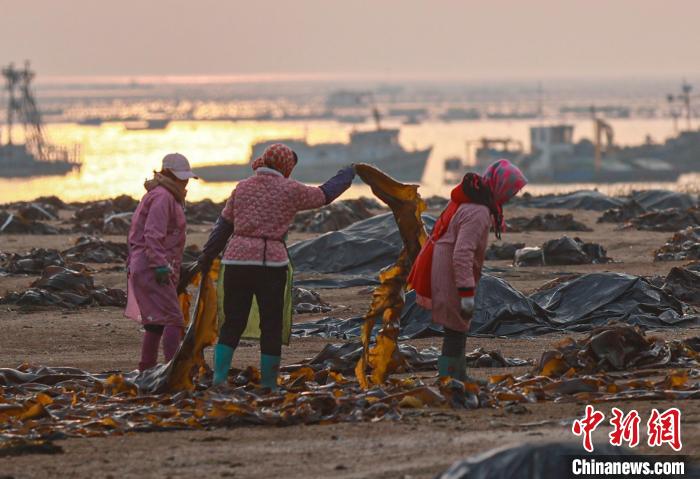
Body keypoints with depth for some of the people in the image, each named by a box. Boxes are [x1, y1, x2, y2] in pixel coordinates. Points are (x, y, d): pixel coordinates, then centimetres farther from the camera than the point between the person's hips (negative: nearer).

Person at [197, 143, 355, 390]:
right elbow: (325, 194, 16)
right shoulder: (290, 190, 2)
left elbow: (223, 225, 13)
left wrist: (208, 256, 20)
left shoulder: (242, 187, 11)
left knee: (232, 323, 6)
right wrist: (346, 176, 34)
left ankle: (219, 376, -7)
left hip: (237, 259, 3)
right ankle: (268, 383, 7)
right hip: (271, 262, -3)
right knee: (271, 326, 5)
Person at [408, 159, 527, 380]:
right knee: (456, 332, -5)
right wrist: (467, 293, -26)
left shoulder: (466, 200, 9)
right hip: (452, 280, -10)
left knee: (458, 331, 20)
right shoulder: (478, 213, -23)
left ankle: (460, 379, 31)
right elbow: (462, 255, -28)